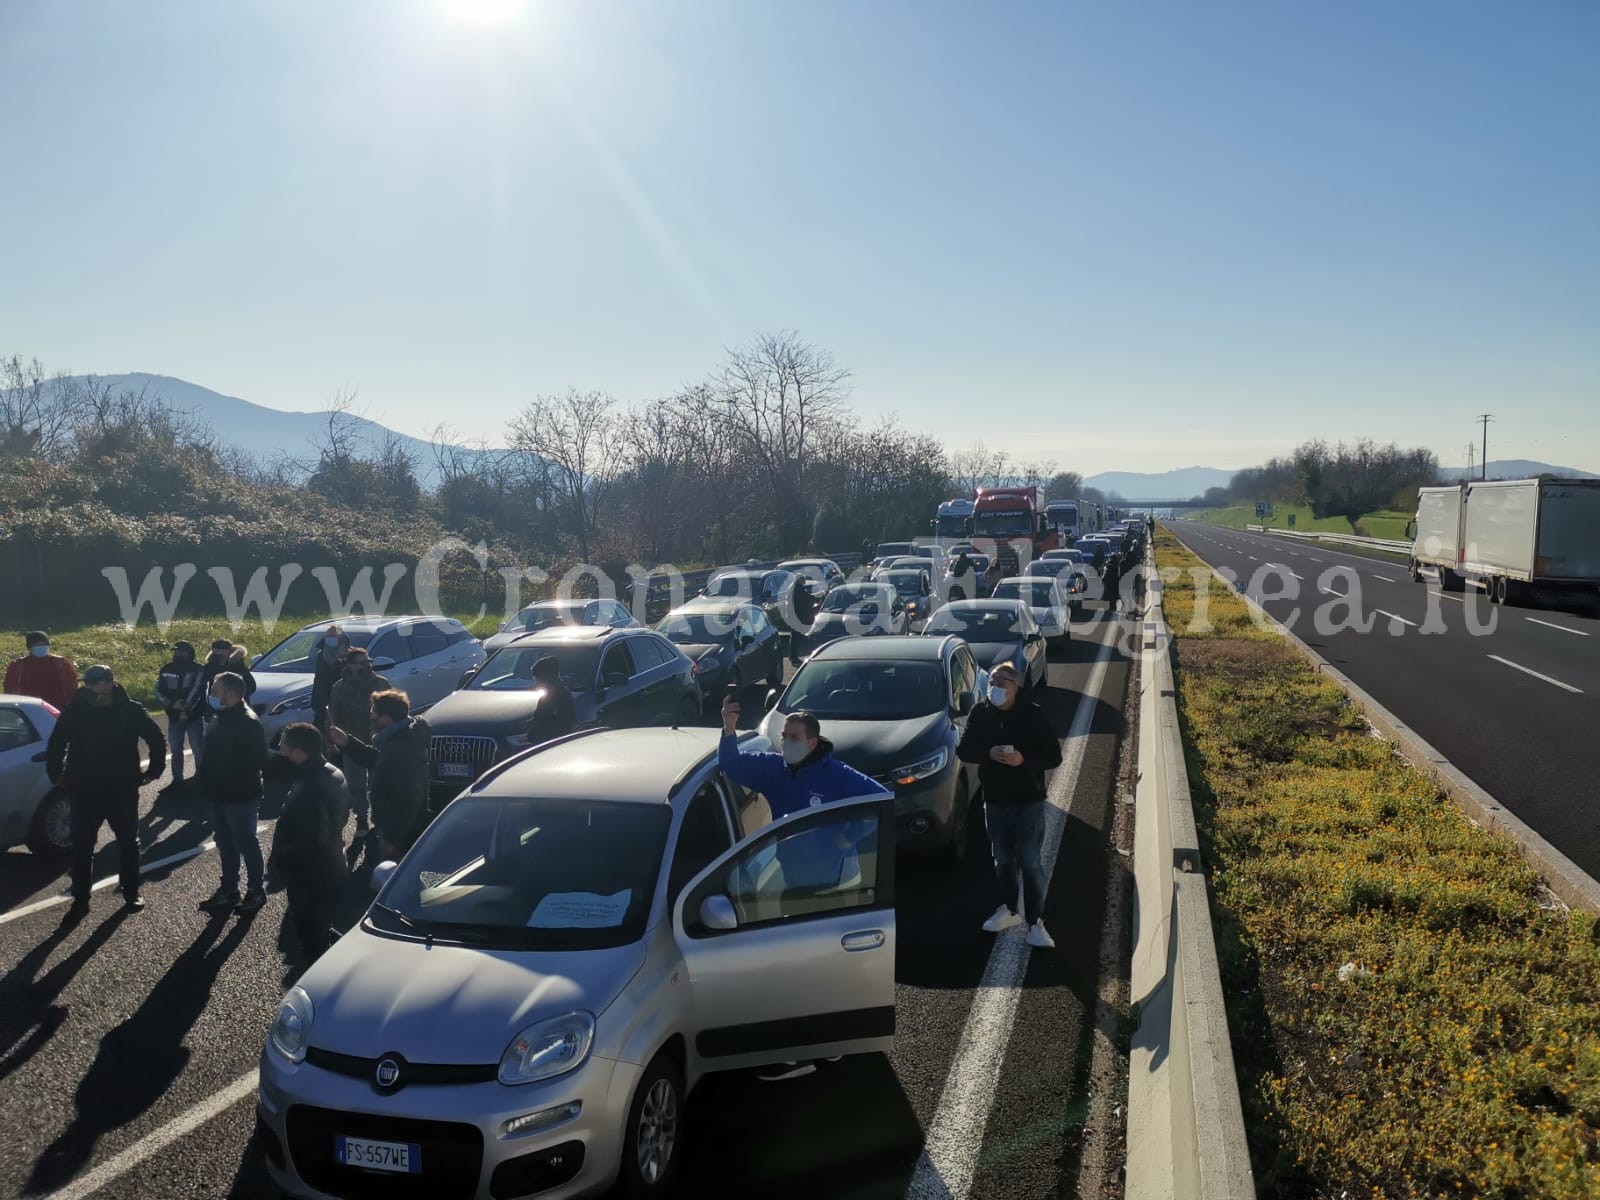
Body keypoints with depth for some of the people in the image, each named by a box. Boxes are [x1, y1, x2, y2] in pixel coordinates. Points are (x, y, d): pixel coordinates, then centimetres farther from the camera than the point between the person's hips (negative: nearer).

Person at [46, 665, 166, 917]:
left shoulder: (130, 710, -10)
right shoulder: (74, 711, -7)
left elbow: (156, 738, 1)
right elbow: (55, 744, 9)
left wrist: (154, 770, 0)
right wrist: (56, 774, 6)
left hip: (123, 791, 0)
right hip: (84, 792, 1)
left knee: (129, 844, 12)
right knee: (81, 848, 6)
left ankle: (131, 893, 27)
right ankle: (80, 899, 19)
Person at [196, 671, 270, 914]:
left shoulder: (248, 722, -21)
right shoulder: (223, 718, 8)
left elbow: (258, 761, -24)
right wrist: (203, 776, 8)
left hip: (240, 796, -9)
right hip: (220, 794, 9)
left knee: (246, 843, 4)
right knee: (225, 844, 17)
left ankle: (255, 891, 17)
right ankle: (228, 890, 29)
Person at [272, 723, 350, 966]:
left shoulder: (308, 790, -31)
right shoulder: (334, 774, 0)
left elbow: (311, 843, -31)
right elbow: (344, 807, 15)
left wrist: (280, 859, -16)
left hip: (310, 876, -9)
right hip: (332, 868, 9)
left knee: (310, 937, 6)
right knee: (322, 930, 25)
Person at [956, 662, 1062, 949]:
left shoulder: (1033, 715, -11)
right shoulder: (980, 714, -3)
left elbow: (1054, 756, -8)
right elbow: (963, 750, -1)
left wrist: (1023, 760, -26)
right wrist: (988, 753, -20)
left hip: (1028, 801, -3)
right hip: (995, 800, 3)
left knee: (1030, 863, -3)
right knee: (1003, 860, 16)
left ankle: (1035, 922, 4)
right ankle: (1009, 910, 33)